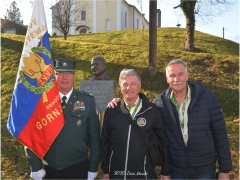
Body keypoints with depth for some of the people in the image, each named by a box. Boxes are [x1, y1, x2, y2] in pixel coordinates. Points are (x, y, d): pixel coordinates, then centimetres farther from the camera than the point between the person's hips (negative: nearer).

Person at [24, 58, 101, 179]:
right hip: (50, 168, 1)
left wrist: (93, 168, 0)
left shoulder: (87, 101, -6)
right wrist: (35, 168, -4)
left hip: (78, 167, 0)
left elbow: (94, 137, -2)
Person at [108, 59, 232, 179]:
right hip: (175, 168, 1)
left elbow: (220, 134, -7)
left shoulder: (209, 98, -12)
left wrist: (225, 169, -4)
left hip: (205, 168, 0)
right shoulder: (159, 102, -8)